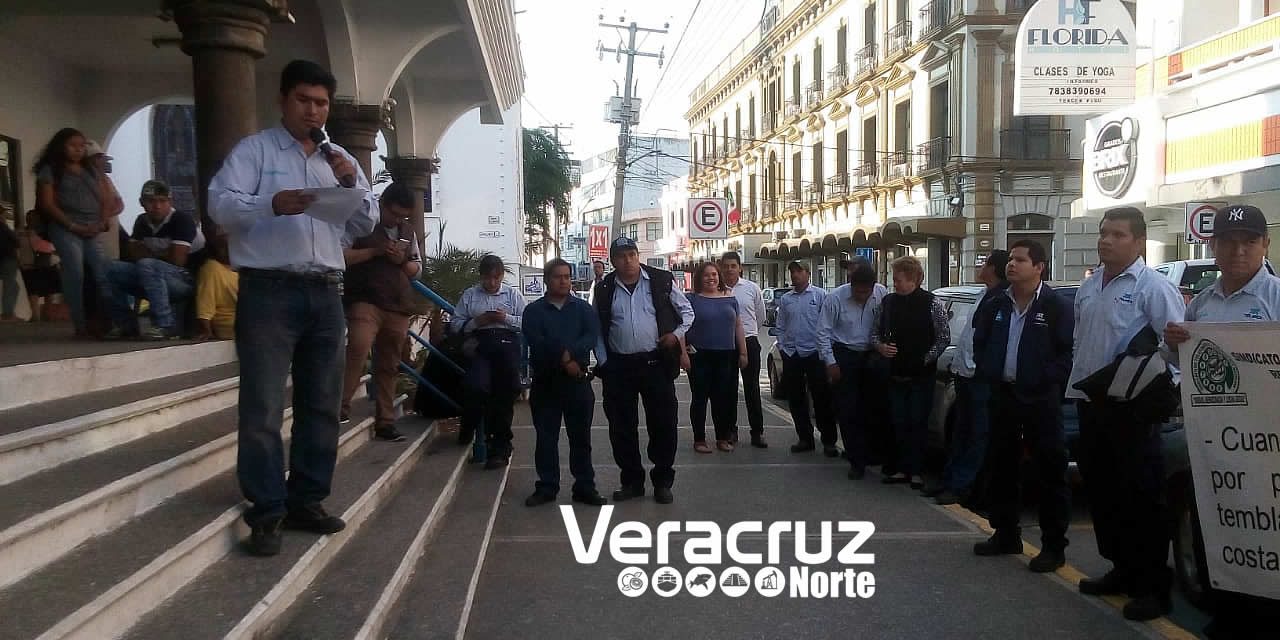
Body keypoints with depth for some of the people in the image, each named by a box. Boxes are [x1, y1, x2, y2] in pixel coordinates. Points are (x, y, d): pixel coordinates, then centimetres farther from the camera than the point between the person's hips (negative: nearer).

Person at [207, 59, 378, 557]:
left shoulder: (341, 161, 21)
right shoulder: (254, 150, 5)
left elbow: (366, 226, 14)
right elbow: (221, 205, -8)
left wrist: (351, 185, -3)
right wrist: (273, 204, -26)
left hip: (325, 294, 5)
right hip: (269, 291, -5)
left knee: (321, 405, 7)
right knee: (262, 407, -7)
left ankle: (306, 502, 17)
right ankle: (266, 512, -1)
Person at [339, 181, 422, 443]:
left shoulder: (408, 230, 20)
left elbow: (417, 268, 24)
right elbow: (339, 255, -7)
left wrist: (403, 262, 1)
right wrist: (375, 251, -15)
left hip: (399, 307, 5)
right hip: (365, 301, -5)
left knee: (388, 366, 7)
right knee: (358, 349, -28)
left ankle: (385, 422, 12)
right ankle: (341, 407, -22)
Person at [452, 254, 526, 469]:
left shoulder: (513, 294, 13)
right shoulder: (469, 295, 14)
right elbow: (456, 324, 9)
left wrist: (506, 318, -9)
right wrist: (476, 322, -7)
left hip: (507, 344, 0)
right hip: (480, 345, 0)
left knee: (505, 393, -4)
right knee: (475, 386, -23)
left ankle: (499, 447, 6)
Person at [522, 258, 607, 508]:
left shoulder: (583, 308, 9)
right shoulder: (534, 310, 5)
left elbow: (591, 337, -8)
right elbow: (536, 342, -10)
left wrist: (567, 354, -21)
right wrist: (565, 360, -17)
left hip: (578, 380, 0)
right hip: (545, 381, 0)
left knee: (581, 437, 5)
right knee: (546, 437, 5)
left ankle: (585, 487, 11)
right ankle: (546, 487, 14)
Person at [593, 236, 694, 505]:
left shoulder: (662, 281, -1)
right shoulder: (604, 289, 4)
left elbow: (687, 311, 8)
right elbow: (597, 329, 11)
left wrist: (677, 333, -9)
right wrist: (603, 362, 3)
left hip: (656, 363, -2)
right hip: (619, 366, 2)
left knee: (663, 423, 3)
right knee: (622, 426, 7)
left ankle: (662, 482, 16)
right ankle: (632, 481, 21)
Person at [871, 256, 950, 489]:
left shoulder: (932, 303, -8)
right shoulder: (887, 302, 3)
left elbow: (944, 337, -5)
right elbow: (876, 332, 13)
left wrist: (926, 359, -8)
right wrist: (881, 347, -6)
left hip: (921, 376, -4)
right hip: (896, 374, 4)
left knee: (918, 424, 2)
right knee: (899, 424, 10)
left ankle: (916, 471, 13)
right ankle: (902, 468, 21)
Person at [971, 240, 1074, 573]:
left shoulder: (1057, 306, -7)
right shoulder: (996, 305, 9)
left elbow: (1070, 352, -11)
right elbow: (979, 342, 19)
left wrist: (1045, 380, -16)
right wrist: (987, 372, 6)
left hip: (1040, 399, -6)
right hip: (1002, 395, 6)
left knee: (1050, 472, 0)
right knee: (1002, 468, 13)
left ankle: (1054, 546, 8)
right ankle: (1006, 534, 26)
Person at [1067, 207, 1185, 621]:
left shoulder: (1153, 288, -11)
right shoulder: (1088, 289, 13)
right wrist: (1076, 386, 14)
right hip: (1091, 405, 8)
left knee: (1140, 498, 0)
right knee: (1101, 493, 15)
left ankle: (1153, 587, 11)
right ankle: (1122, 571, 29)